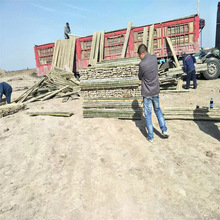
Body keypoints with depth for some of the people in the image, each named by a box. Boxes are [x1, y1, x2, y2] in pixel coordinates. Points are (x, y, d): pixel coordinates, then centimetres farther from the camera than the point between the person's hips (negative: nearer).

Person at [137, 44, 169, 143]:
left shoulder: (142, 64, -20)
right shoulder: (154, 58, -2)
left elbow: (140, 77, -4)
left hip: (147, 93, -5)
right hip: (156, 91, 6)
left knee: (148, 114, 6)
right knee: (158, 110, 24)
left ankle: (150, 137, 15)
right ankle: (164, 130, 19)